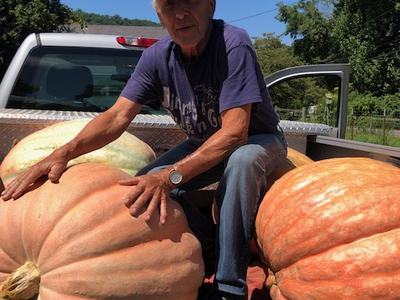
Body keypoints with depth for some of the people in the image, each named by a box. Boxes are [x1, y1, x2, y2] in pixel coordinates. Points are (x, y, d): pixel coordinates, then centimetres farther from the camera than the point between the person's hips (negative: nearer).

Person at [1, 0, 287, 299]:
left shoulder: (234, 44, -28)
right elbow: (118, 116, -18)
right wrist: (63, 153, -35)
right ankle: (210, 248, 7)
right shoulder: (157, 56, -12)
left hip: (258, 139, -4)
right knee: (142, 187, -15)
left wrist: (171, 176, -47)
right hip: (203, 142, 5)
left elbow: (235, 132, -36)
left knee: (241, 161, -40)